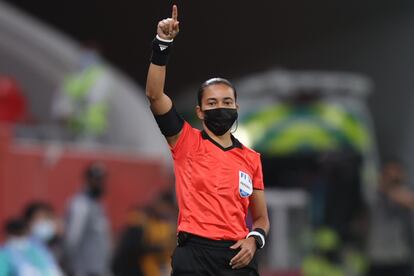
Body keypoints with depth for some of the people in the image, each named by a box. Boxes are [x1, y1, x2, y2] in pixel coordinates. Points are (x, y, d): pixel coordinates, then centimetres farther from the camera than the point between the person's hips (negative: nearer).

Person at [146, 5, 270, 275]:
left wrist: (254, 239, -2)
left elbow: (261, 217, 20)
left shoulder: (251, 159, 15)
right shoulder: (186, 142, 7)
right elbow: (155, 94, -6)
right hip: (194, 253, -3)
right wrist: (163, 44, -15)